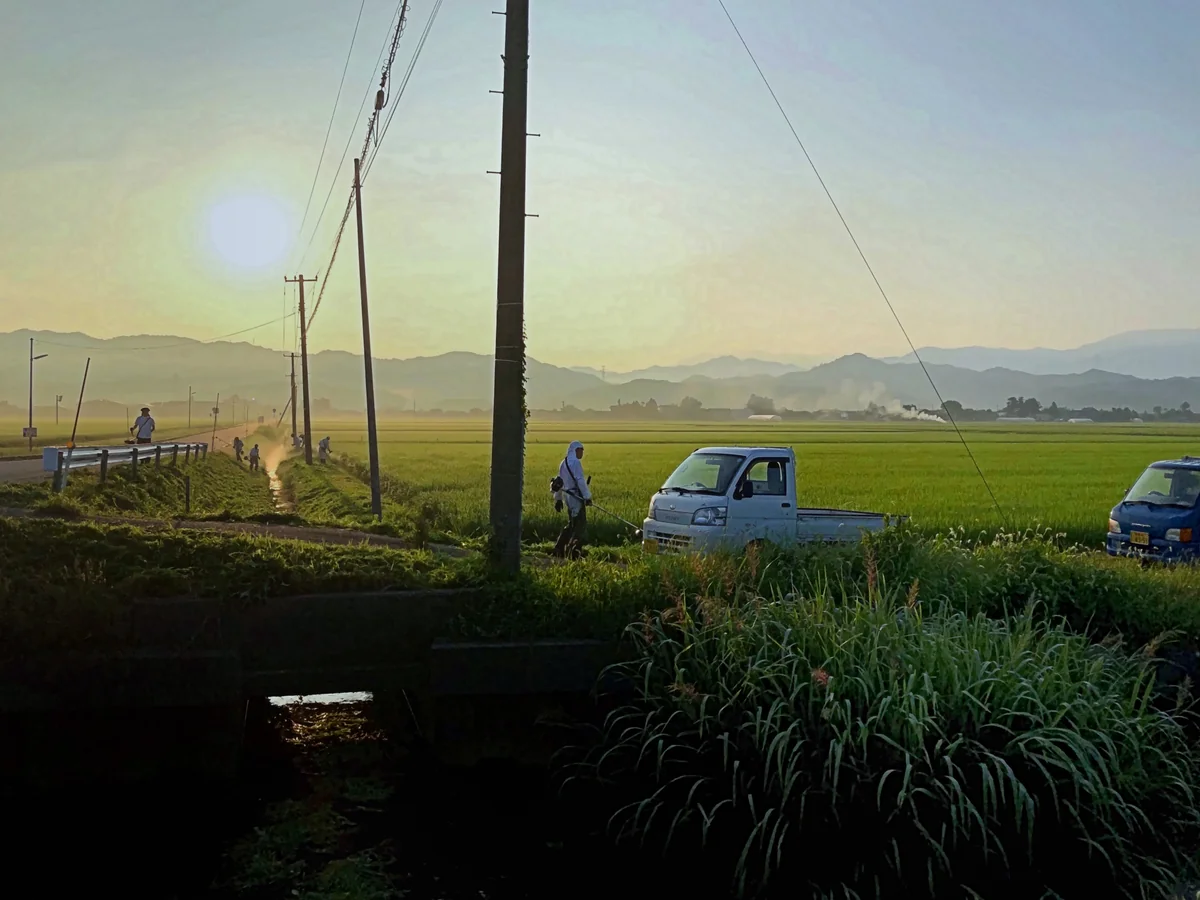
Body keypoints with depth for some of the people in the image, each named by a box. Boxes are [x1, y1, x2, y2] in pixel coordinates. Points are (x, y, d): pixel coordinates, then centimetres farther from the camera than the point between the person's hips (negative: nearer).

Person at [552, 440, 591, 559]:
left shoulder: (563, 463, 17)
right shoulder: (575, 462, -13)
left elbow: (559, 482, 22)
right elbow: (580, 481, -19)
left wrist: (558, 499, 27)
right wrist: (587, 497, -18)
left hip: (568, 497, 10)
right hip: (576, 497, -10)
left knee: (571, 525, 18)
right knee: (580, 526, -5)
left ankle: (559, 549, 18)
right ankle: (574, 552, -5)